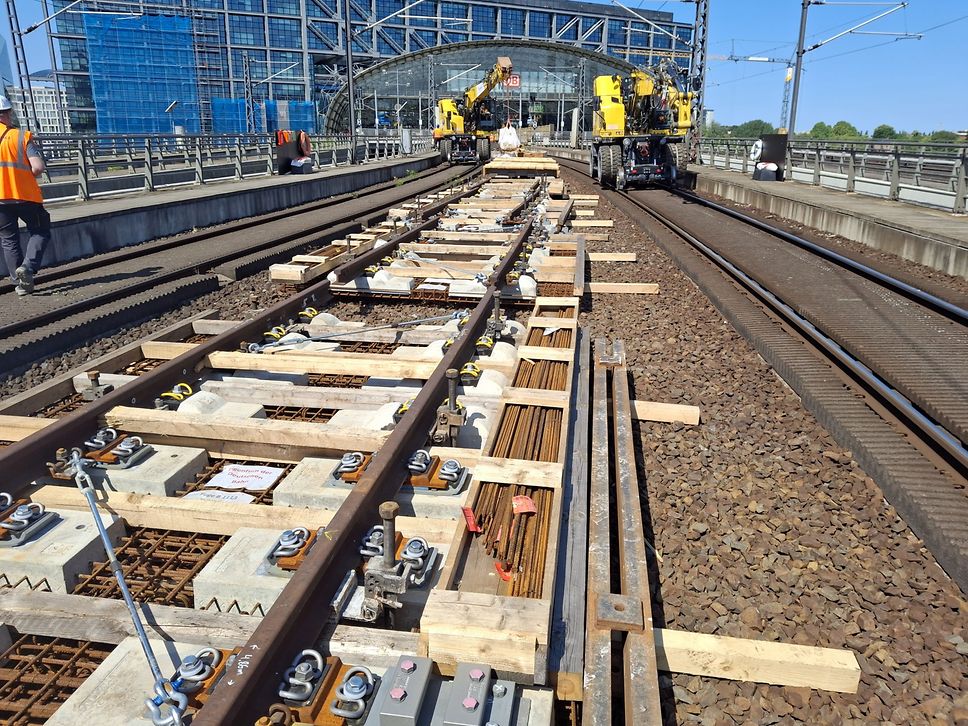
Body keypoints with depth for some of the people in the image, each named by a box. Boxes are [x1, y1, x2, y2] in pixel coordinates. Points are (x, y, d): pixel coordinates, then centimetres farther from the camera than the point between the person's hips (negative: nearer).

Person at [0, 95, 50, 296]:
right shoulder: (22, 136, -4)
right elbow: (38, 167, -14)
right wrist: (28, 176, 6)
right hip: (25, 195, -3)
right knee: (40, 232, 12)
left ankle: (21, 282, 9)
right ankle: (28, 267, -11)